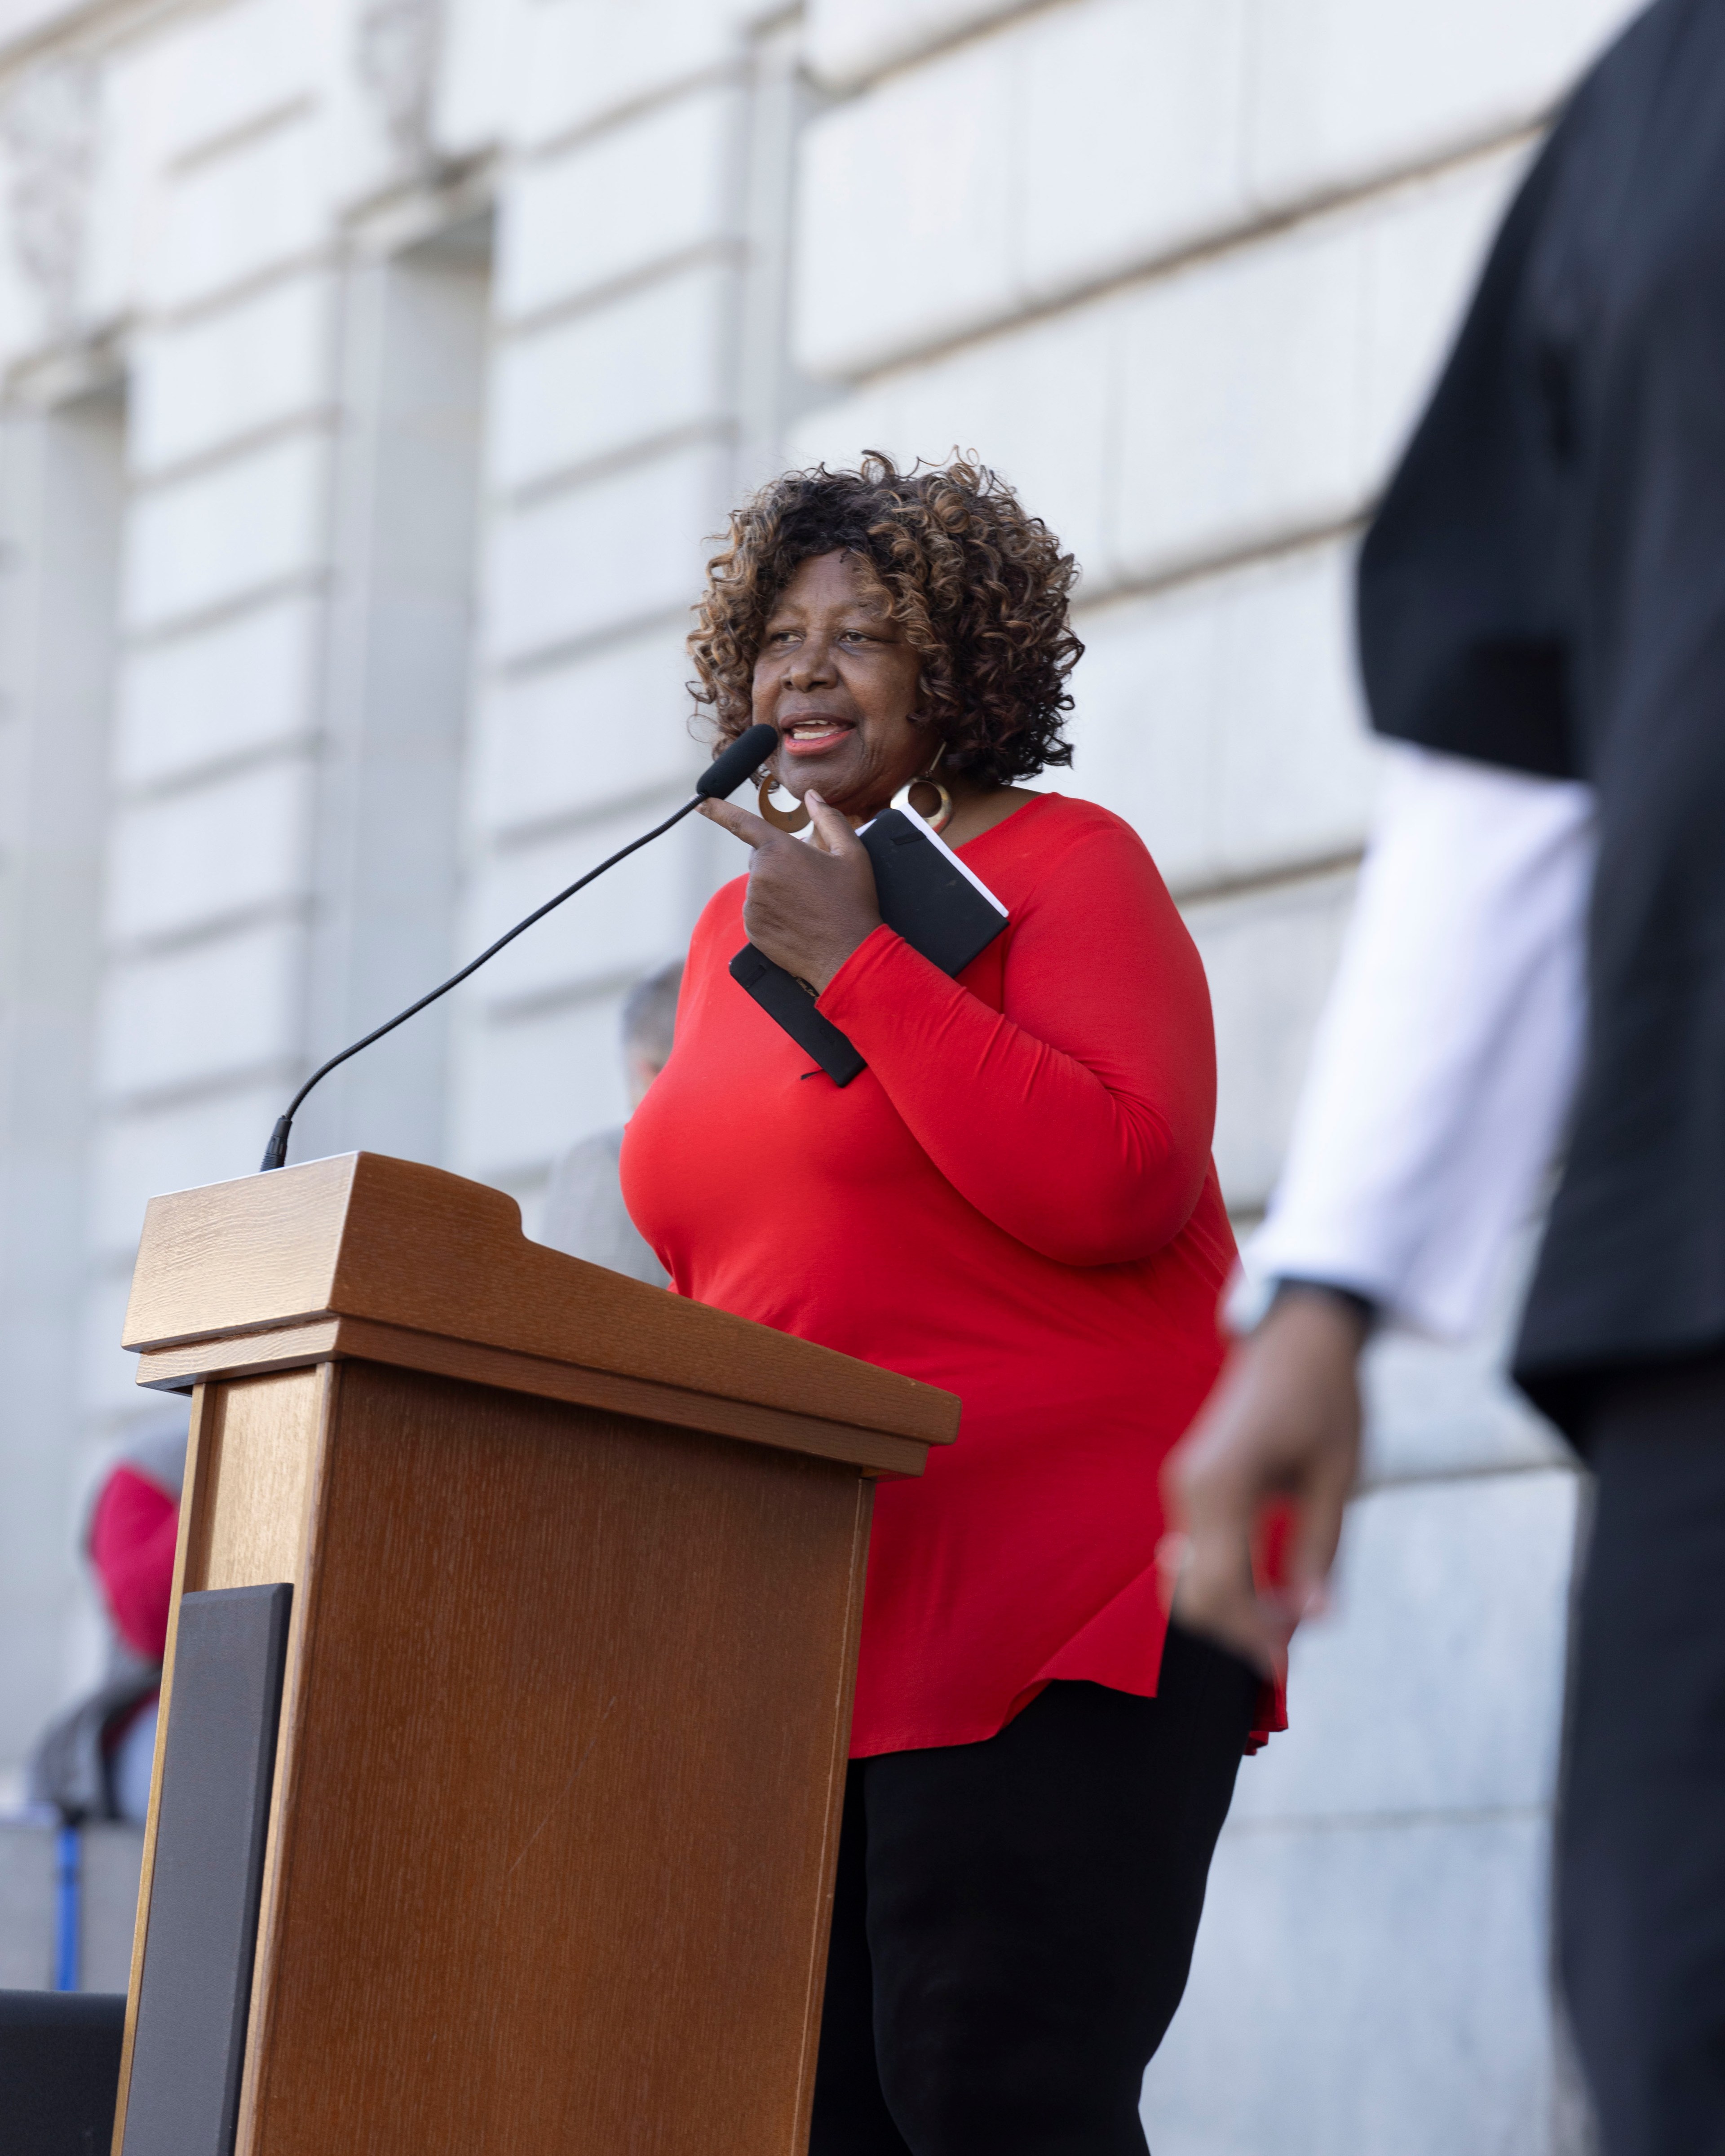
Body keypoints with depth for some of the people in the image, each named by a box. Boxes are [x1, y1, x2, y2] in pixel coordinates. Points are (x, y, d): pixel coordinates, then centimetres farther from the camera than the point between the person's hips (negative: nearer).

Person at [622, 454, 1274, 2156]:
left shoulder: (1063, 866, -2)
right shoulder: (737, 924, 19)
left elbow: (1122, 1189, -18)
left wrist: (855, 963, -15)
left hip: (1060, 1598, -7)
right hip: (812, 1618, 7)